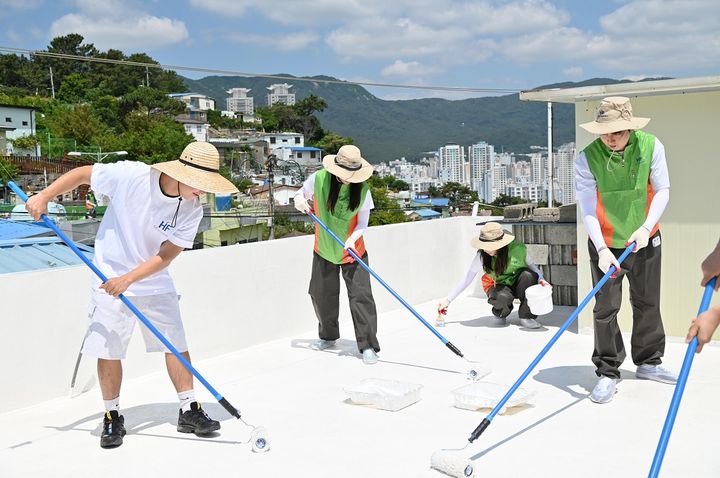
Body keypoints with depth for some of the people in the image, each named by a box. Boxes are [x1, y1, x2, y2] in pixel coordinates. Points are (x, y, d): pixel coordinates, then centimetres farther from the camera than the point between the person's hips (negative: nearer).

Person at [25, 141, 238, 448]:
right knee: (109, 351, -2)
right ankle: (112, 417, 17)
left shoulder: (192, 210, -14)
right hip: (110, 278, -3)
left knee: (176, 345, 3)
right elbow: (82, 174, -8)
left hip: (155, 282, 3)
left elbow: (166, 255, -16)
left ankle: (189, 411, 16)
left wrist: (127, 279, -26)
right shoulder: (130, 175, -22)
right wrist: (43, 196, -15)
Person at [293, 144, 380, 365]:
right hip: (324, 250, 2)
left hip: (353, 251, -2)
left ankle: (368, 346, -3)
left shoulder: (362, 189, -14)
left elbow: (363, 222, -7)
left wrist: (352, 239, -26)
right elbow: (301, 194, 5)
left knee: (360, 296, -10)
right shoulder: (319, 179, -13)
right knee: (321, 295, 13)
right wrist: (299, 200, -19)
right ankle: (328, 336, 37)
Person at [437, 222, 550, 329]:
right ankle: (501, 313, 1)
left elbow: (532, 266, -6)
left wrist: (540, 279, -27)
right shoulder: (481, 256, -18)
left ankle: (527, 315, -15)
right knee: (501, 297, -38)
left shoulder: (517, 249, -22)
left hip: (518, 286, 1)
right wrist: (448, 300, -13)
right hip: (498, 287, -1)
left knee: (528, 275, -33)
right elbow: (466, 280, -11)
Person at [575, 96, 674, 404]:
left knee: (648, 303, 14)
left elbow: (662, 190, -8)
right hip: (606, 245, -2)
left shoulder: (651, 147, -14)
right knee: (605, 309, -2)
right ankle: (608, 373, 9)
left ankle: (648, 362, 32)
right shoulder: (587, 159, -19)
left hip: (646, 241, 3)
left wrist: (646, 227, -22)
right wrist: (602, 250, -32)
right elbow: (587, 209, -22)